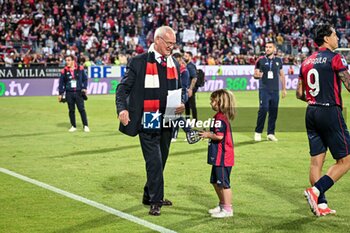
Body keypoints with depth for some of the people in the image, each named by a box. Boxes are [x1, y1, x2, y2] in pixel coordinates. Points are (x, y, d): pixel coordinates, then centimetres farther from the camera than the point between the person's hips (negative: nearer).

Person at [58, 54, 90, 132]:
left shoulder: (80, 69, 2)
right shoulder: (64, 71, 3)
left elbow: (85, 79, 11)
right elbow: (61, 83, 7)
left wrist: (84, 88, 1)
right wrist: (60, 94, 4)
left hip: (79, 92, -1)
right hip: (69, 93, 1)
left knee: (82, 109, -5)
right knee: (71, 110, 6)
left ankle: (85, 126, 1)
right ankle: (73, 126, 15)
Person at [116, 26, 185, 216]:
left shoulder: (174, 64, 11)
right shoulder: (139, 62, -7)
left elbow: (179, 91, 20)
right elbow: (123, 88, -7)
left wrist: (182, 104, -1)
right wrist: (122, 109, -23)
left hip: (167, 121, 6)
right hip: (148, 121, -6)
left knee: (160, 161, 14)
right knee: (154, 161, -8)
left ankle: (150, 196, 29)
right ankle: (155, 202, 1)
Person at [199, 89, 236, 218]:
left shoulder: (220, 118, -19)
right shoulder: (221, 116, 13)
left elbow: (219, 136, -26)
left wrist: (208, 135, -11)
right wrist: (208, 133, 9)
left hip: (222, 157, -11)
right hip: (218, 157, 11)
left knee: (223, 183, -3)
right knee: (215, 182, 20)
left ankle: (228, 209, 3)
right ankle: (222, 205, 31)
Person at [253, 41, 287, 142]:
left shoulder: (278, 60, 9)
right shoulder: (261, 60, 1)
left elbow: (281, 75, 17)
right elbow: (255, 74, 4)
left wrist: (284, 89, 15)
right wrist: (257, 75, -21)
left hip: (275, 90, 3)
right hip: (264, 89, -3)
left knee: (273, 112, 4)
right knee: (263, 110, -13)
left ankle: (270, 133, 14)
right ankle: (258, 132, -2)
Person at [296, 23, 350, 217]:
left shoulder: (307, 62, 13)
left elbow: (299, 94, 16)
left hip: (311, 113, 8)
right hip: (330, 112, -8)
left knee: (316, 160, 10)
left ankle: (320, 205, 14)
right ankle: (316, 191, -13)